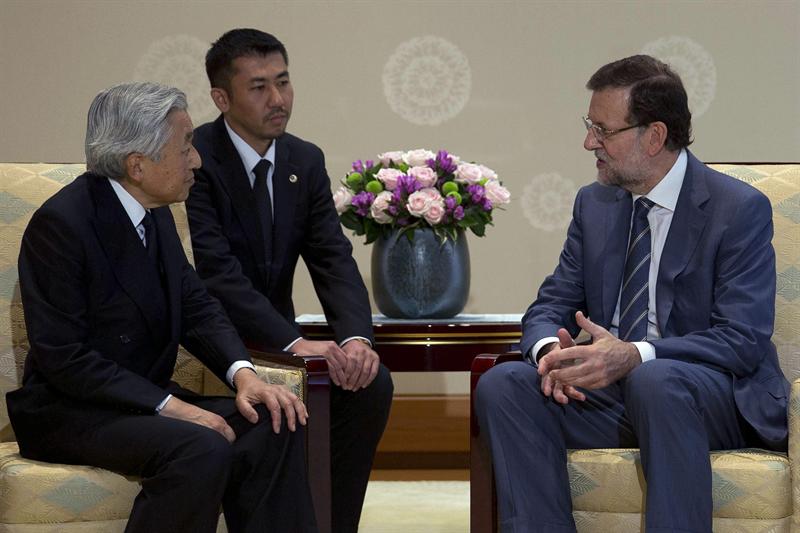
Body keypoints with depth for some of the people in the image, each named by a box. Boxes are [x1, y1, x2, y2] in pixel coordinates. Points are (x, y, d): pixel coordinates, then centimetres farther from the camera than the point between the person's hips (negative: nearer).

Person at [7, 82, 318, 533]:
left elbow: (197, 307, 10)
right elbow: (63, 357, -21)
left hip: (148, 401, 8)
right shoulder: (60, 223, -18)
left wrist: (243, 374, -10)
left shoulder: (156, 213, 7)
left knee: (274, 425, -13)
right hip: (70, 413, -8)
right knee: (201, 451, -32)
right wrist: (169, 406, -25)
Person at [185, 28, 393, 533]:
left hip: (275, 341, 6)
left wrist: (356, 338, -21)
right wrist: (295, 342, -33)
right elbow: (217, 273, -24)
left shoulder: (306, 161, 6)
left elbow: (334, 261, -1)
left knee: (372, 383, -15)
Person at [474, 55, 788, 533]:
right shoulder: (594, 203, 11)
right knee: (502, 384, -19)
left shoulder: (741, 209, -8)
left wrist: (635, 356, -30)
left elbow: (744, 340, -16)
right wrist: (550, 347, -15)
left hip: (722, 399, -5)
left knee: (655, 380, -39)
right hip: (612, 387, 6)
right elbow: (552, 305, 11)